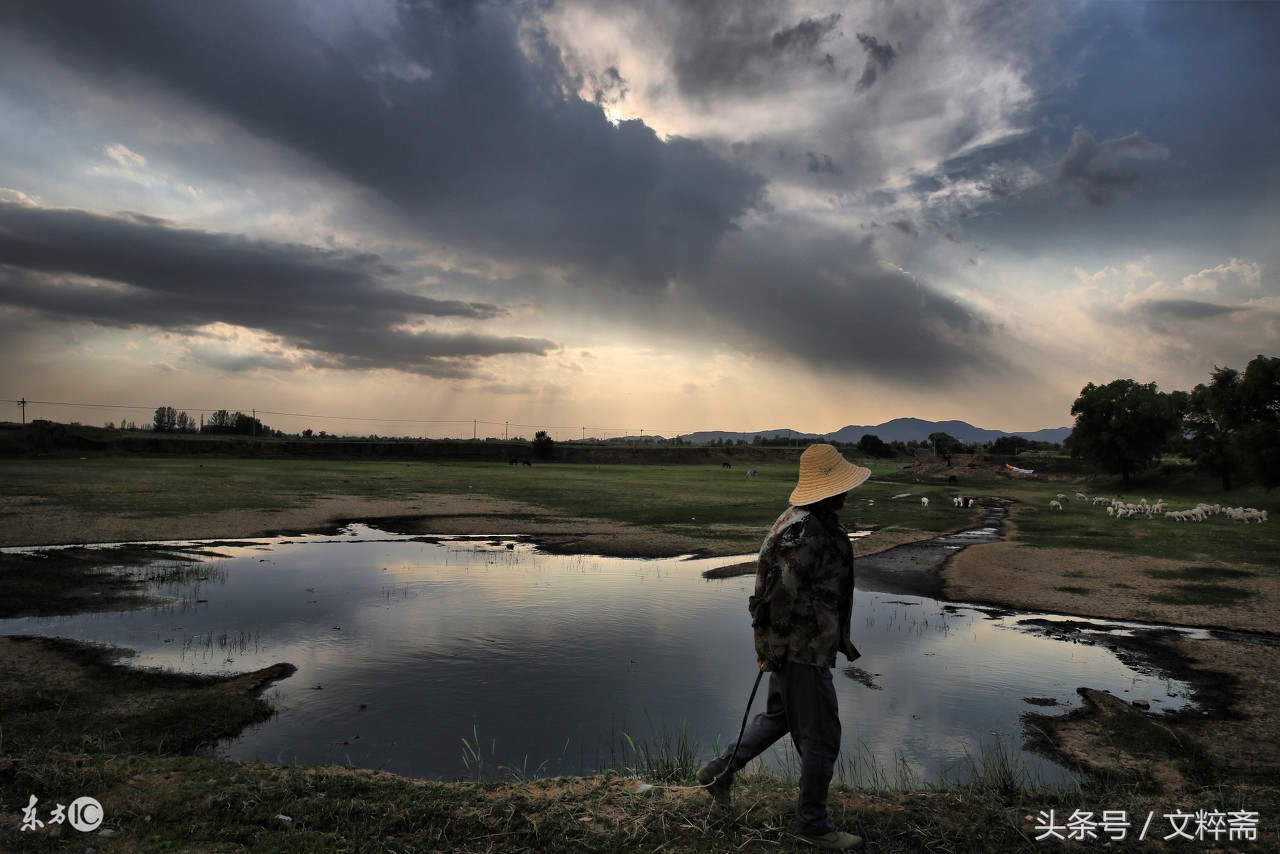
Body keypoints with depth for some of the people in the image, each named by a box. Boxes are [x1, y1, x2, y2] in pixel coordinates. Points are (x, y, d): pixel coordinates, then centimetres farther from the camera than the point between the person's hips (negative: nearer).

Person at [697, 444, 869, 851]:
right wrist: (771, 652, -18)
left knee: (779, 716, 24)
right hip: (803, 651, -10)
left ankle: (718, 771, 34)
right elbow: (780, 595, -25)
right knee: (820, 738, 5)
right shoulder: (808, 534, -25)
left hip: (797, 645, 10)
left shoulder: (804, 521, 9)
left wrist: (838, 636, 24)